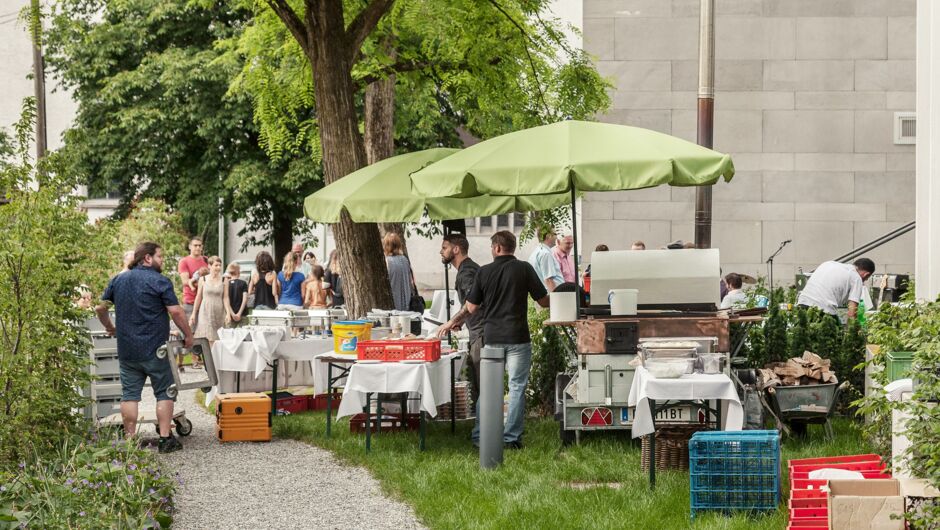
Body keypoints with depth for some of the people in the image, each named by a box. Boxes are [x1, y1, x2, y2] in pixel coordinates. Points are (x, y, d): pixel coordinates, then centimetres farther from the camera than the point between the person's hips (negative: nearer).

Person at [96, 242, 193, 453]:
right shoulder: (159, 281, -9)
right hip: (156, 348, -4)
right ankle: (165, 438, 2)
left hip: (127, 350, 5)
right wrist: (188, 335, -3)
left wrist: (109, 328, 31)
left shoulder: (118, 281, 9)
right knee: (164, 393, 5)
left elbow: (100, 307, 15)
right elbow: (176, 311, -14)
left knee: (130, 394, 6)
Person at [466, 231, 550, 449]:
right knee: (517, 386, 3)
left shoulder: (484, 272, 0)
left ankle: (480, 436, 13)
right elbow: (544, 302, -1)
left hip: (491, 337, 2)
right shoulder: (524, 269, -4)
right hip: (517, 337, -2)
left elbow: (472, 307, 5)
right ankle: (512, 437, 1)